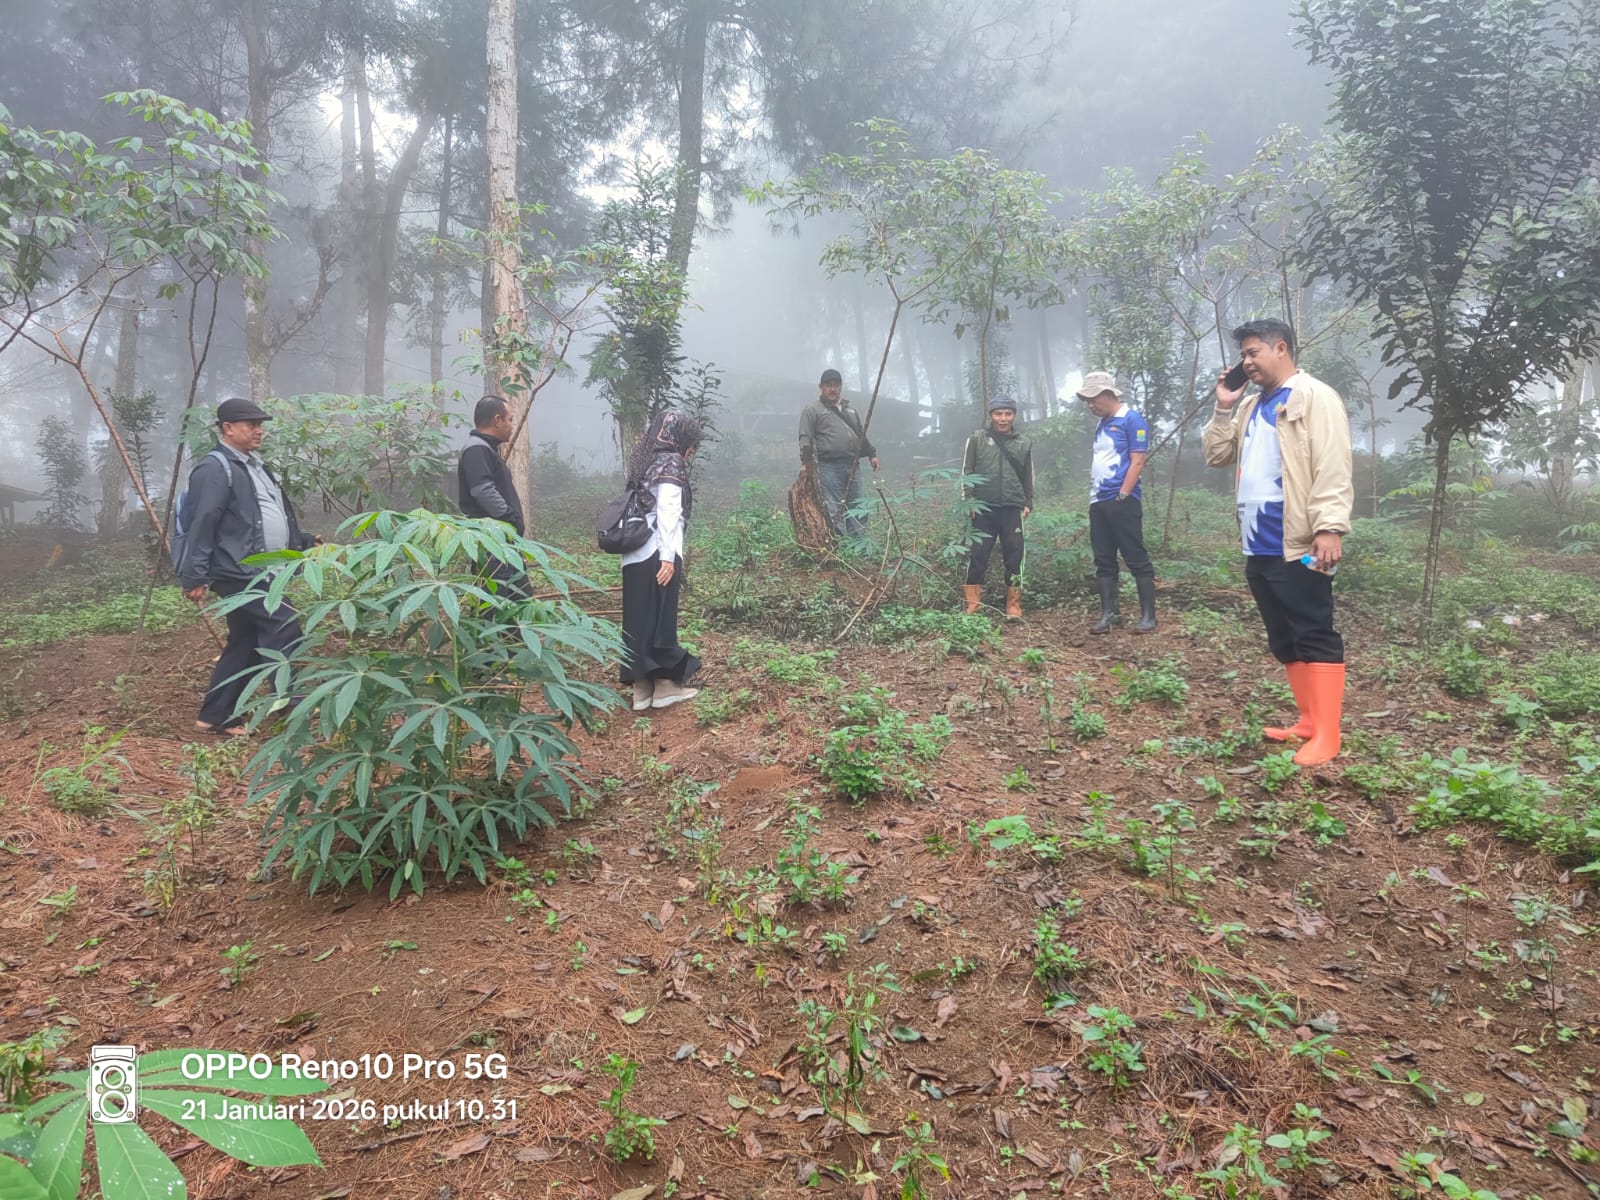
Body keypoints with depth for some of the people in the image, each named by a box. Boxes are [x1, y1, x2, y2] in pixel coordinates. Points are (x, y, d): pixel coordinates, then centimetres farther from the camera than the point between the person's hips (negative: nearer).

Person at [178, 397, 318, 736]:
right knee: (285, 628, -13)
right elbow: (201, 525, -17)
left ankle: (215, 717, 20)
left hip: (260, 572, 10)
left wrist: (305, 543, 23)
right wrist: (195, 577, -21)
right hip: (238, 572, -10)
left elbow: (277, 516, 28)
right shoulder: (215, 468, -11)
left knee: (245, 642, 12)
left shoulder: (254, 464, 20)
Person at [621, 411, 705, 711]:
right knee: (661, 619, 0)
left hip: (635, 555, 8)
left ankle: (641, 689, 12)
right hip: (657, 555, -8)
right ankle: (665, 685, 7)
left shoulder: (647, 463, 19)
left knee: (639, 619, 7)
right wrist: (668, 557, -20)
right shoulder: (671, 463, -6)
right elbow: (667, 512, -16)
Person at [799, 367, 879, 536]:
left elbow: (861, 435, 30)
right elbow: (805, 438, -6)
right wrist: (806, 462, -18)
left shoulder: (850, 410, 23)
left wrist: (871, 454, 21)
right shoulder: (812, 410, 2)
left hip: (852, 466, 6)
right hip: (829, 467, -6)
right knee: (834, 510, -8)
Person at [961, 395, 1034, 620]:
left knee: (1014, 557, 1)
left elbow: (1028, 477, 17)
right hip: (984, 509, -1)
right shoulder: (977, 439, 4)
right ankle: (972, 606, 5)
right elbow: (967, 471, 5)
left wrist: (1028, 504, 11)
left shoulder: (1024, 444, 11)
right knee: (978, 556, -2)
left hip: (1012, 509, 1)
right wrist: (968, 500, -3)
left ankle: (1013, 606, 10)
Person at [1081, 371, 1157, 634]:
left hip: (1123, 502, -8)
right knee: (1104, 561, 8)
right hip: (1098, 503, 8)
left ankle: (1148, 616, 1)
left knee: (1137, 559, -3)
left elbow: (1137, 462, -13)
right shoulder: (1101, 424, 17)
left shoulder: (1132, 420, -6)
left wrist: (1121, 496, -16)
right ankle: (1108, 613, 14)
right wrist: (1094, 496, 12)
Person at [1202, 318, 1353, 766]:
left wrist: (1329, 527, -24)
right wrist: (1223, 409, 9)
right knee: (1283, 641, 13)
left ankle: (1325, 736, -3)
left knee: (1315, 637, -5)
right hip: (1259, 548, 9)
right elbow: (1216, 455, 20)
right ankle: (1309, 720, 23)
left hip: (1298, 546, -9)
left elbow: (1332, 468, -15)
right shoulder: (1251, 407, 20)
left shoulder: (1315, 397, -6)